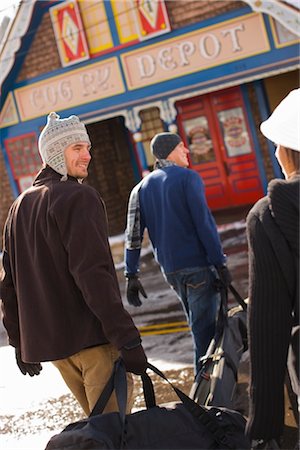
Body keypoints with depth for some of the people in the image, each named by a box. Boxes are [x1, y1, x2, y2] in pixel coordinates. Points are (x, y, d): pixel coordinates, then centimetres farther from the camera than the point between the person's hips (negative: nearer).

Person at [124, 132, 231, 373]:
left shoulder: (142, 188, 10)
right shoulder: (188, 177, -7)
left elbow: (134, 234, 5)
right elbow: (204, 223, -14)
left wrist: (132, 275, 6)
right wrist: (221, 263, -13)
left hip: (170, 269, 7)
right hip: (198, 263, -6)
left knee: (200, 323, 21)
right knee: (204, 328, -3)